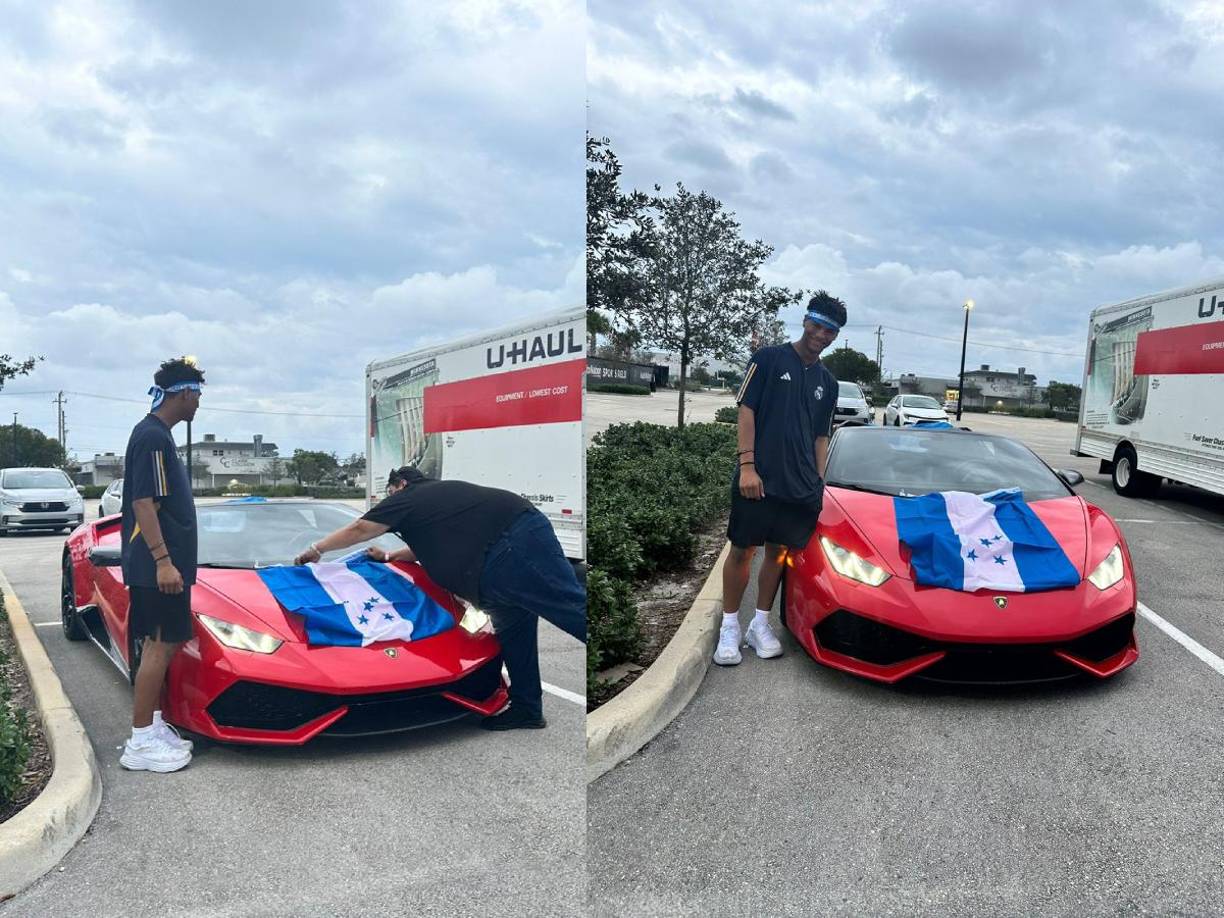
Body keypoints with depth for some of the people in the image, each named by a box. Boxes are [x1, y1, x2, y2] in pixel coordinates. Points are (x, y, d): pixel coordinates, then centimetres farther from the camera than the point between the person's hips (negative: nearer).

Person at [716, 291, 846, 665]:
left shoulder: (827, 382, 15)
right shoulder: (769, 358, 0)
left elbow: (821, 437, 19)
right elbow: (746, 411, -5)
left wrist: (818, 482, 10)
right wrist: (747, 465, -13)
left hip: (801, 486, 5)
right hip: (759, 478, -5)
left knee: (778, 551, 9)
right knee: (742, 550, 0)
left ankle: (760, 624, 21)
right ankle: (729, 628, 10)